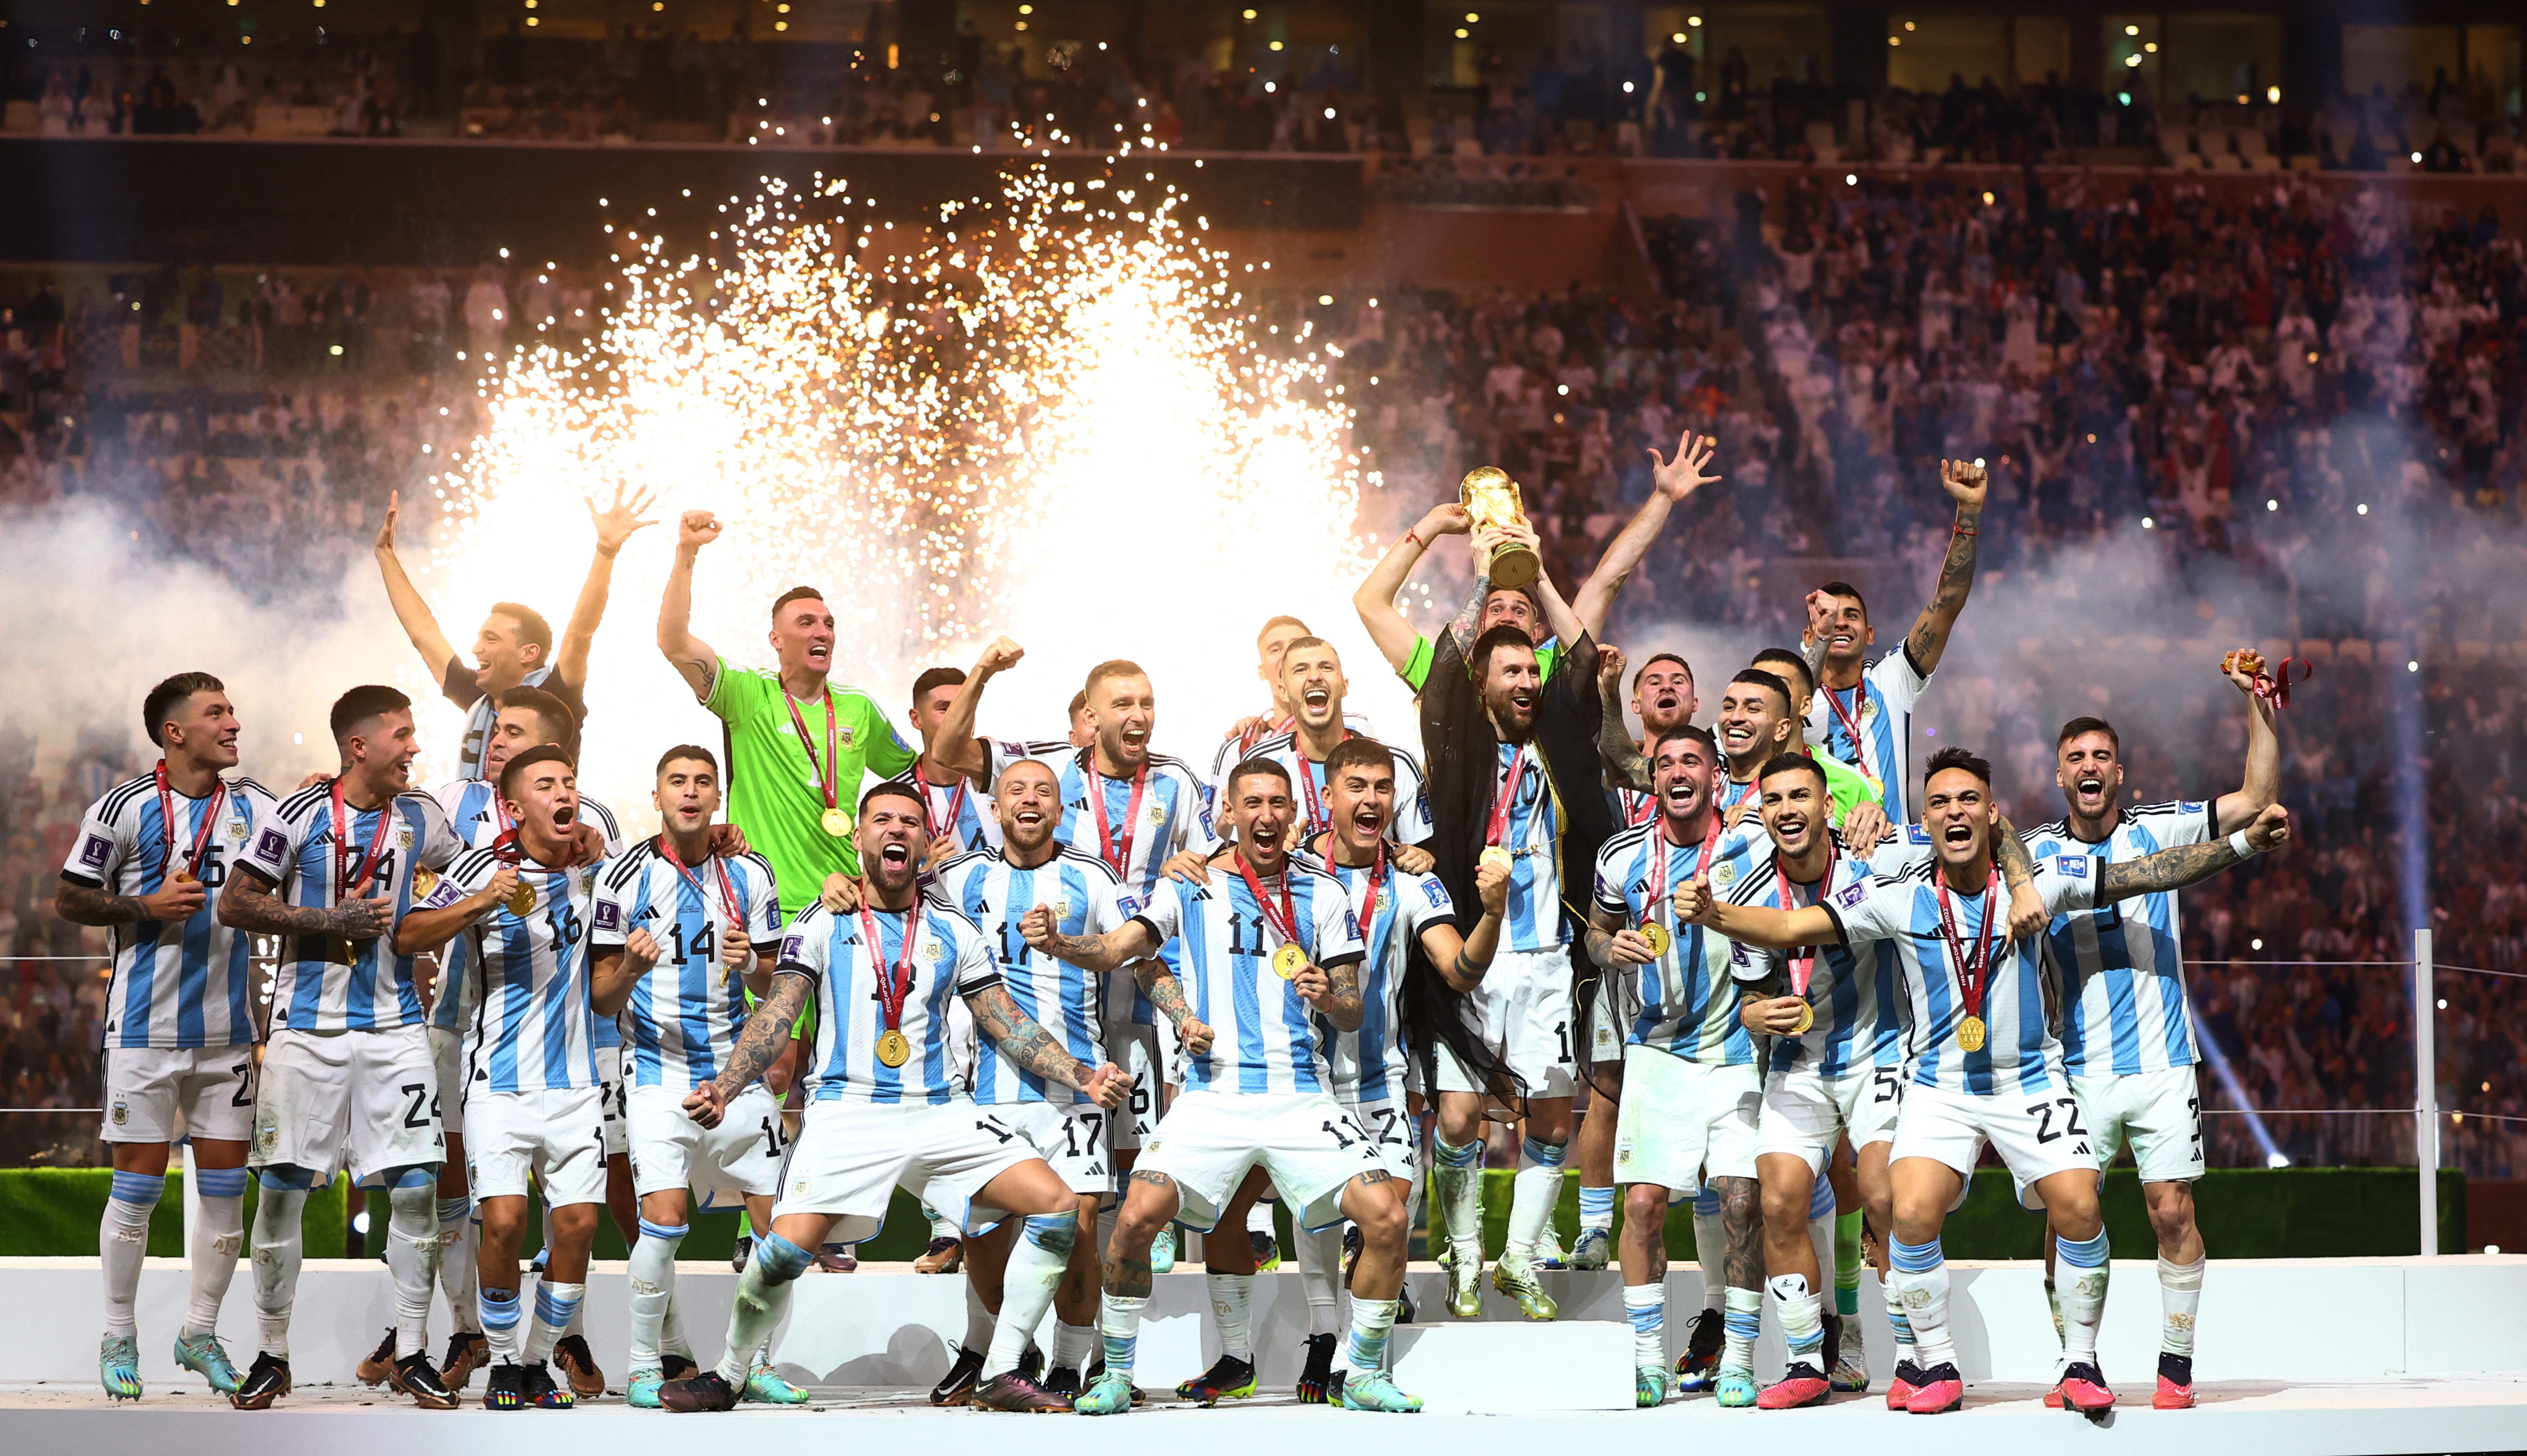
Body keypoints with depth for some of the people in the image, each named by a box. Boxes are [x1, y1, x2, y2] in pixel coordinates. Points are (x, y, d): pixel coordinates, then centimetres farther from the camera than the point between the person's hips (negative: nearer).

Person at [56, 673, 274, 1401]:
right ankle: (119, 1337, 14)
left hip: (228, 1031, 4)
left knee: (225, 1186, 5)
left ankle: (200, 1333, 18)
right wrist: (146, 907, -14)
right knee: (138, 1187, -1)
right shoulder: (127, 807, -5)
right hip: (146, 1030, -4)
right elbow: (68, 900, 0)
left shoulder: (254, 808, 6)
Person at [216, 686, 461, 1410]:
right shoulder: (300, 814, -6)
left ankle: (411, 1354, 8)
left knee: (418, 1187, -3)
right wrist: (329, 922, -14)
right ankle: (270, 1355, 14)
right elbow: (234, 904, -7)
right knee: (282, 1189, 1)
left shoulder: (421, 819, 7)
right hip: (307, 1025, -3)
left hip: (394, 1025, 3)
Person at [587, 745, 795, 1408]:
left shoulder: (749, 874, 6)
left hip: (736, 1068, 4)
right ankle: (646, 1364, 0)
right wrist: (630, 970, -22)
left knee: (780, 1220, 0)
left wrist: (750, 965, -10)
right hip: (659, 1071, -3)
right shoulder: (626, 876, -3)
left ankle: (755, 1363, 16)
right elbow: (602, 1000, -1)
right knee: (664, 1217, -17)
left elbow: (772, 986, 12)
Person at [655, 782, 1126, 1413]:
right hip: (847, 1110, -3)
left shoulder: (954, 931, 13)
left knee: (1059, 1209, -12)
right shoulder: (823, 923, 6)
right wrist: (725, 1088, -18)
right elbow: (776, 1016, -2)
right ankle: (726, 1378, 5)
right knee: (785, 1249, -21)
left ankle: (1000, 1376, -1)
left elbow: (1009, 1024, 12)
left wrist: (1083, 1076, -1)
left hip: (941, 1111, 3)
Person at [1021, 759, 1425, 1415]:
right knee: (1135, 1217, -19)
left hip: (1302, 1096, 1)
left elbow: (1353, 1014, 11)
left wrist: (1329, 999, -12)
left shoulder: (1323, 894, 11)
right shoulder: (1188, 888, 8)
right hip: (1213, 1096, -1)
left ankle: (1366, 1377, 5)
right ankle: (1115, 1376, 2)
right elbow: (1117, 948, -5)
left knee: (1386, 1215, -15)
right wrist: (1056, 943, -24)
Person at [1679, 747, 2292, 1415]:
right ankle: (1936, 1365, 2)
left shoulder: (2039, 878, -7)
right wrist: (1713, 912, -25)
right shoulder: (1900, 897, -8)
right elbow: (1791, 928, -10)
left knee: (2079, 1210, -13)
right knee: (1912, 1214, -19)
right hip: (1940, 1084, 0)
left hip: (2031, 1079, 1)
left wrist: (2245, 843, -13)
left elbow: (2150, 874, -6)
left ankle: (2081, 1362, 8)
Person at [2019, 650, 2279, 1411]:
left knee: (2173, 1210, -4)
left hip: (2161, 1062, 0)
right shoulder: (2039, 849, 7)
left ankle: (2177, 1363, 7)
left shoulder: (2159, 830, 5)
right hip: (2077, 1070, 0)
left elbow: (2256, 800, 1)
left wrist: (2258, 704, -8)